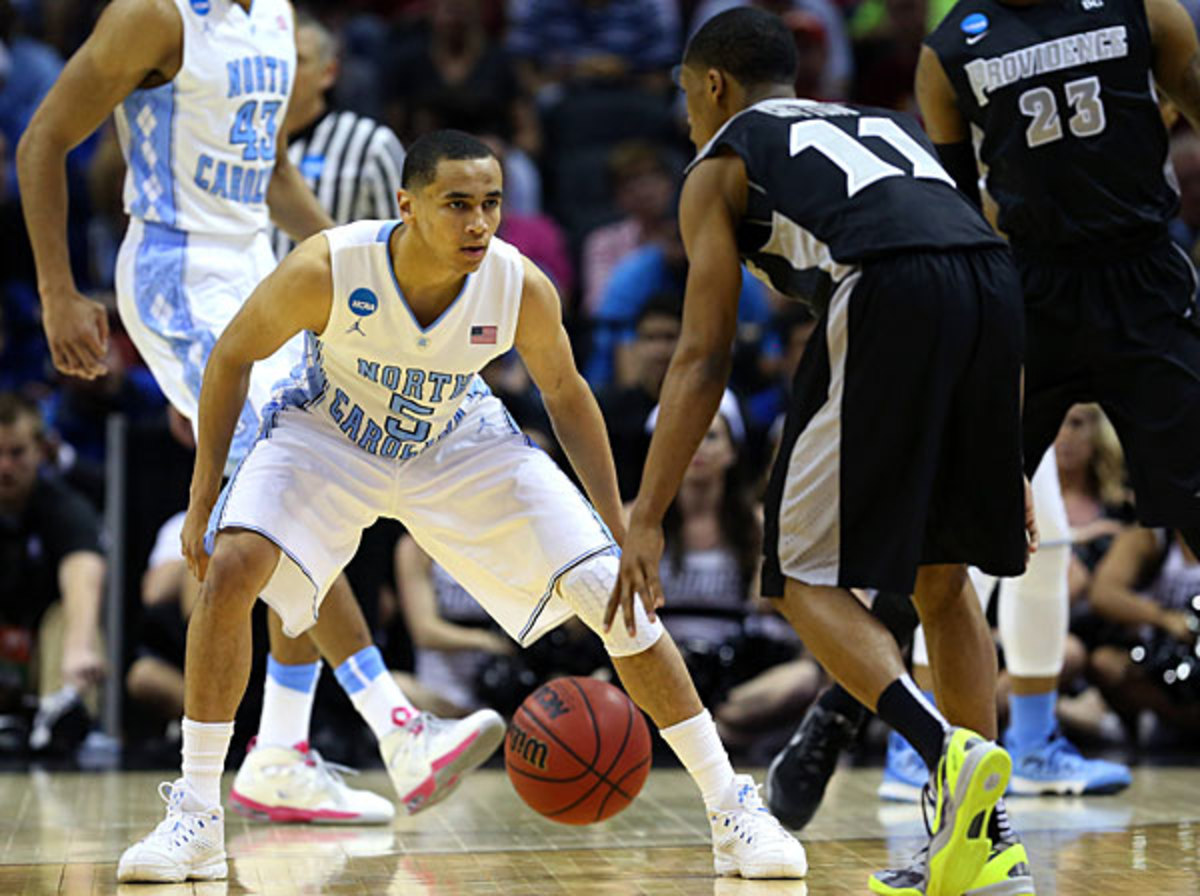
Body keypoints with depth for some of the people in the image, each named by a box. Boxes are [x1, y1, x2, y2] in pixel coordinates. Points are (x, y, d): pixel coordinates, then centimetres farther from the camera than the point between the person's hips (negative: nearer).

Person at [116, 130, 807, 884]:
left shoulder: (522, 288, -27)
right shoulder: (326, 270, -32)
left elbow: (566, 395, -7)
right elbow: (234, 355, -14)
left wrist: (619, 531, -9)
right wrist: (204, 497, -14)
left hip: (460, 445, 1)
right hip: (330, 434, -1)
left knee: (616, 593, -11)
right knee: (232, 567, -27)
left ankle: (733, 810, 3)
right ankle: (196, 820, -12)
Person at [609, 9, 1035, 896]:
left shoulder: (719, 165, 21)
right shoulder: (886, 125, 37)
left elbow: (704, 359, 11)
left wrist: (645, 522, 11)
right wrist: (1008, 468, 35)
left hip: (889, 296, -6)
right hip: (997, 287, 6)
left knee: (808, 575, 6)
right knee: (940, 573, 19)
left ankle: (949, 751, -17)